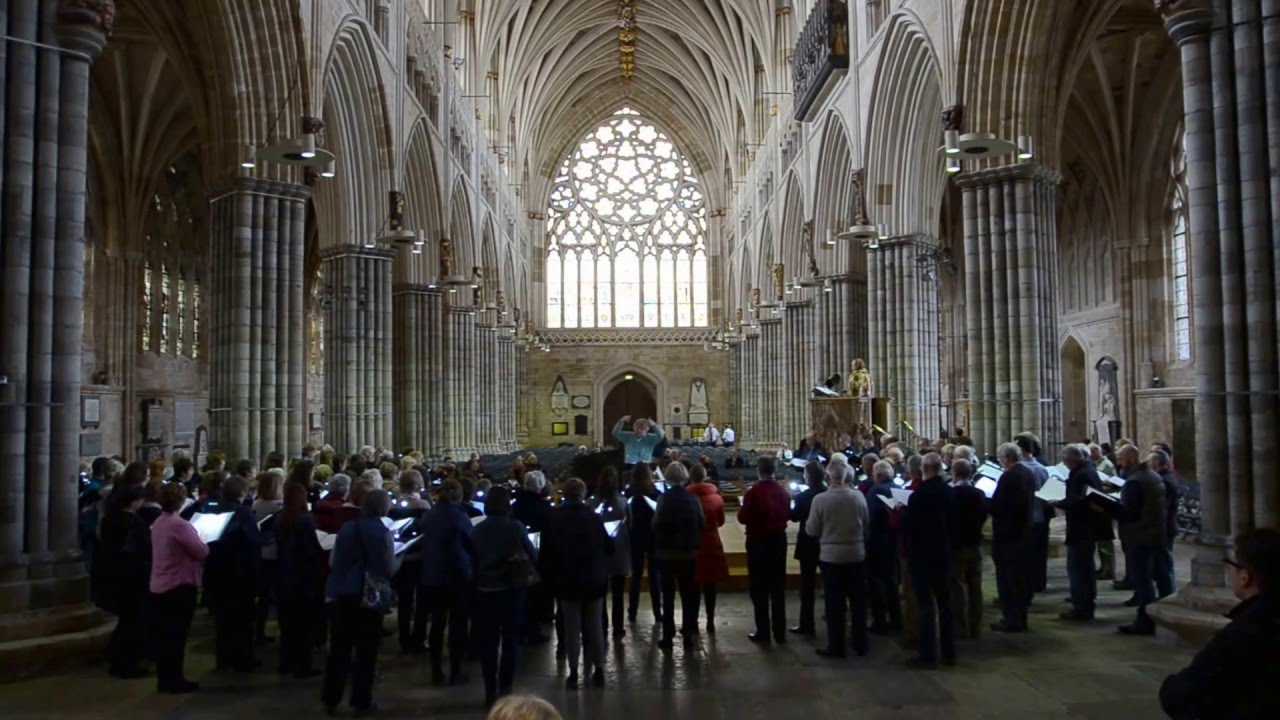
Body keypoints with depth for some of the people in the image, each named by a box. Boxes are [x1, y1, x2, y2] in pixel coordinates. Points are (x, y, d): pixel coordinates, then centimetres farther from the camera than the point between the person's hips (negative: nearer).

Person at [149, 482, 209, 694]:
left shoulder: (158, 524, 9)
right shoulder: (180, 525, -19)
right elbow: (202, 552, -18)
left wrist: (190, 546, 12)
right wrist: (203, 543, 1)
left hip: (158, 586, 9)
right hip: (179, 586, -8)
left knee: (163, 634, 12)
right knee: (177, 634, -2)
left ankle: (164, 679, 19)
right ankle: (175, 680, 3)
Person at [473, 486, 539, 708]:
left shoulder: (478, 530, -4)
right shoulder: (516, 527, -10)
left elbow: (473, 560, 3)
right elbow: (532, 556, -4)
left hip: (485, 590, 2)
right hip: (512, 589, -2)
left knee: (488, 642, 10)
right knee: (510, 641, 8)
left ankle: (490, 691, 13)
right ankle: (505, 690, 6)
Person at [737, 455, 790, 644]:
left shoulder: (753, 492, -17)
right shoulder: (783, 492, -1)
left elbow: (742, 518, -12)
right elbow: (788, 515, 9)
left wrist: (743, 508, 8)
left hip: (758, 541, -4)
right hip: (778, 540, 5)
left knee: (759, 587, 5)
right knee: (778, 587, 11)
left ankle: (763, 632, 6)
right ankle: (780, 632, 15)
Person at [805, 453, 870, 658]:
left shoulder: (820, 499, -14)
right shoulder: (859, 496, -6)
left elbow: (811, 530, -6)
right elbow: (867, 523, 9)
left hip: (831, 555, -3)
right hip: (856, 554, 3)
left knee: (834, 603, 4)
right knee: (858, 600, 13)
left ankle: (836, 646, 9)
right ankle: (860, 643, 22)